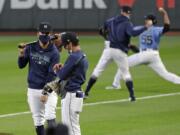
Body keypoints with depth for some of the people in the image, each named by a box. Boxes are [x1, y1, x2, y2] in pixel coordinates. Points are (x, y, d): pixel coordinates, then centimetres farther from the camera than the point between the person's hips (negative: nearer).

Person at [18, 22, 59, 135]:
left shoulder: (54, 52, -10)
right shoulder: (30, 48, 2)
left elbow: (52, 74, -14)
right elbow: (21, 65, 4)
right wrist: (21, 54, -17)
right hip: (33, 89, 4)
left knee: (50, 117, -16)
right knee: (38, 119, 8)